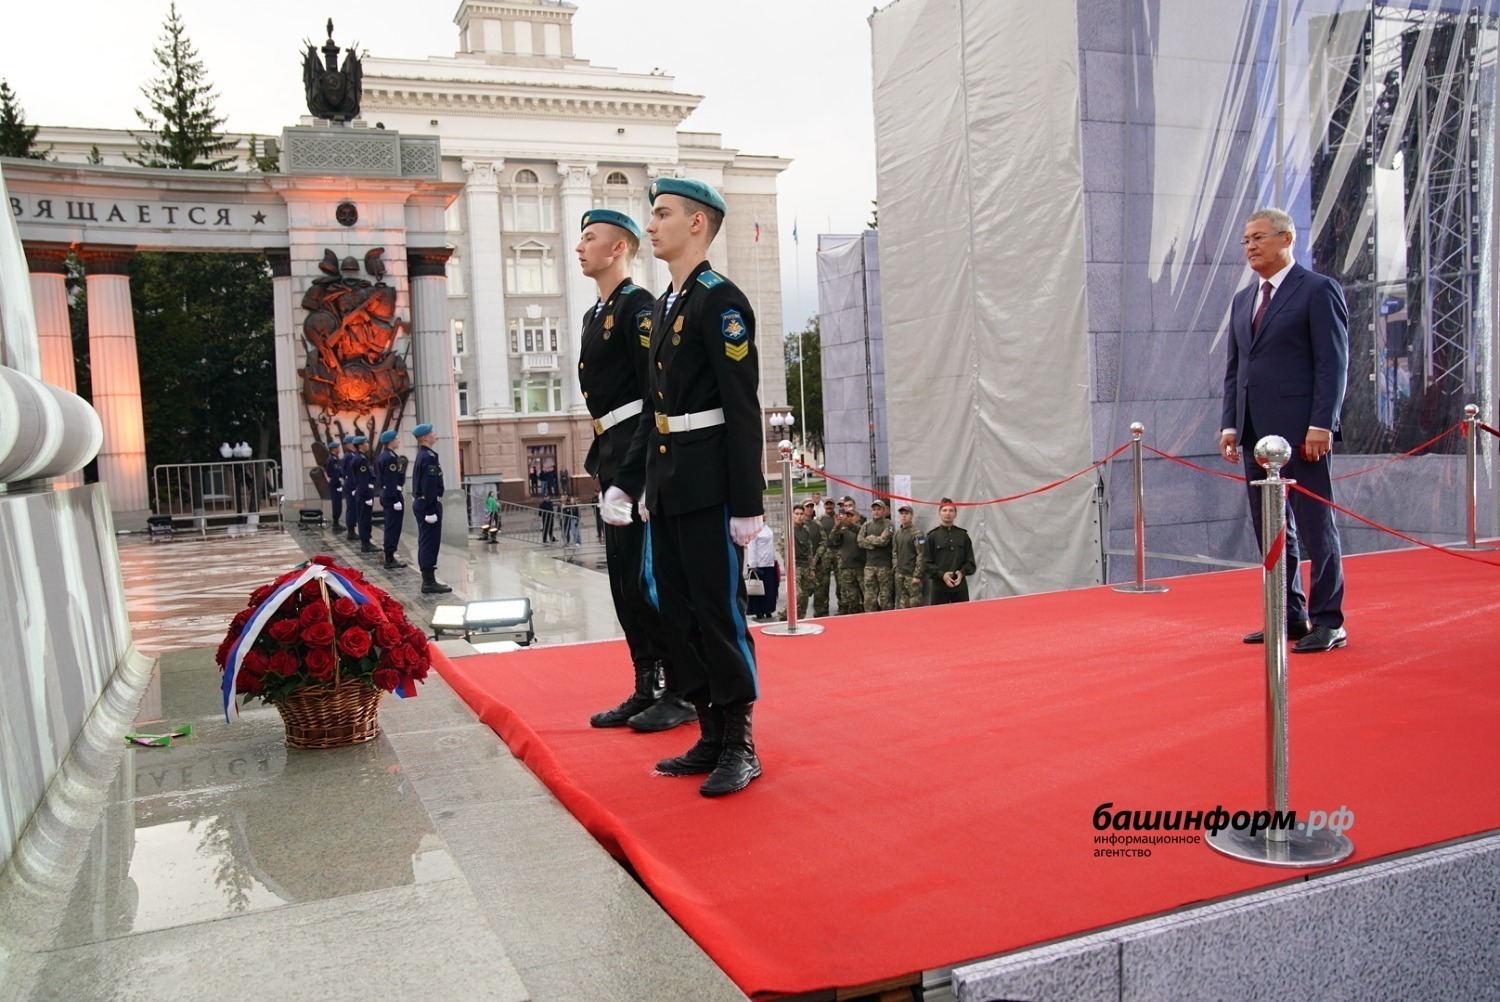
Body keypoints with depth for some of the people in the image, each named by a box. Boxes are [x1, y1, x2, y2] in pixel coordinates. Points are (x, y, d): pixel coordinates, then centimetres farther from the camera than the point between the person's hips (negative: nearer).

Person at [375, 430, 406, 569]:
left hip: (385, 494, 10)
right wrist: (396, 500, -22)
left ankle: (389, 557, 20)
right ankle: (390, 560, -3)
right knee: (393, 527, -6)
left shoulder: (381, 456, 12)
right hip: (393, 495, -10)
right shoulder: (390, 457, -19)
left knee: (389, 526, 15)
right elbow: (392, 481, -22)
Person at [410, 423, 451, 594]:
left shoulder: (422, 455, 14)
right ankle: (429, 583, -2)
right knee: (430, 543, -6)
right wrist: (431, 510, -22)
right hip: (428, 504, -10)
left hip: (421, 503, 10)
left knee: (426, 543, 13)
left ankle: (429, 581, 18)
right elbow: (429, 486, -21)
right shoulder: (429, 457, -17)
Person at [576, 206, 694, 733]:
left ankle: (682, 693, 3)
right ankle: (648, 688, 21)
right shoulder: (594, 315, 19)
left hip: (640, 453, -10)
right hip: (614, 457, 10)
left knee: (645, 577, -7)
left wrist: (646, 461, -21)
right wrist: (600, 456, 18)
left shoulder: (638, 306, -9)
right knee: (624, 580, 11)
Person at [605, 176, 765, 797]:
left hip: (708, 485, -9)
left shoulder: (721, 300, -8)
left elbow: (743, 409, -14)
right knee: (680, 611, 11)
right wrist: (626, 482, 18)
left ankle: (741, 745, 9)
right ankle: (711, 737, 22)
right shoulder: (663, 308, 18)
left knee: (719, 610, -3)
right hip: (665, 485, 9)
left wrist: (747, 503, -18)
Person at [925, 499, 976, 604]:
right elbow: (926, 563, -1)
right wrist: (942, 575, -15)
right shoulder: (932, 536, 2)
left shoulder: (963, 535, 9)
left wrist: (962, 572, -10)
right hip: (939, 587, -2)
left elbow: (970, 561, 9)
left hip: (960, 587, 2)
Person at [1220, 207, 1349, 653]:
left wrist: (1321, 424, -16)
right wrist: (1231, 425, 9)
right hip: (1256, 433, 7)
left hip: (1301, 430, -7)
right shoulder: (1242, 300, 18)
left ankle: (1328, 622, 6)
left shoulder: (1318, 290, -2)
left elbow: (1334, 363, -8)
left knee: (1315, 526, -2)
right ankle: (1290, 617, 18)